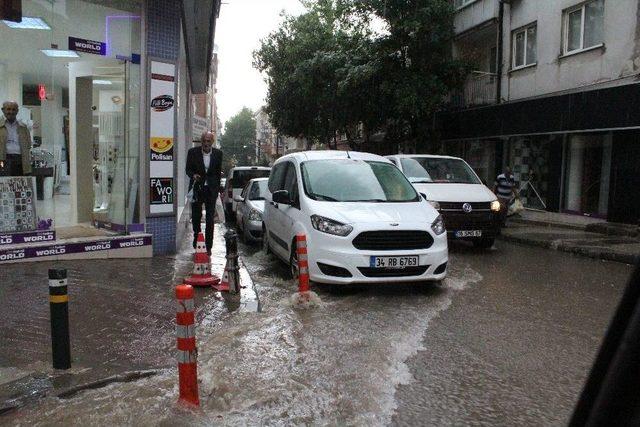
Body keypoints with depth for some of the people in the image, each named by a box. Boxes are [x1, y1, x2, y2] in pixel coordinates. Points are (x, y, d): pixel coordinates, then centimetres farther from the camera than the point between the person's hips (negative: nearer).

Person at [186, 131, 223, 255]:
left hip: (211, 190, 0)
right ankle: (197, 235, 34)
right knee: (196, 216, 7)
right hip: (197, 188, 0)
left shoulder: (218, 153, 0)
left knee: (210, 219, 1)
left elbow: (218, 172, 8)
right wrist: (193, 175, -19)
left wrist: (217, 189, 6)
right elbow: (188, 169, 4)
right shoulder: (193, 152, -3)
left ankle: (208, 246, 6)